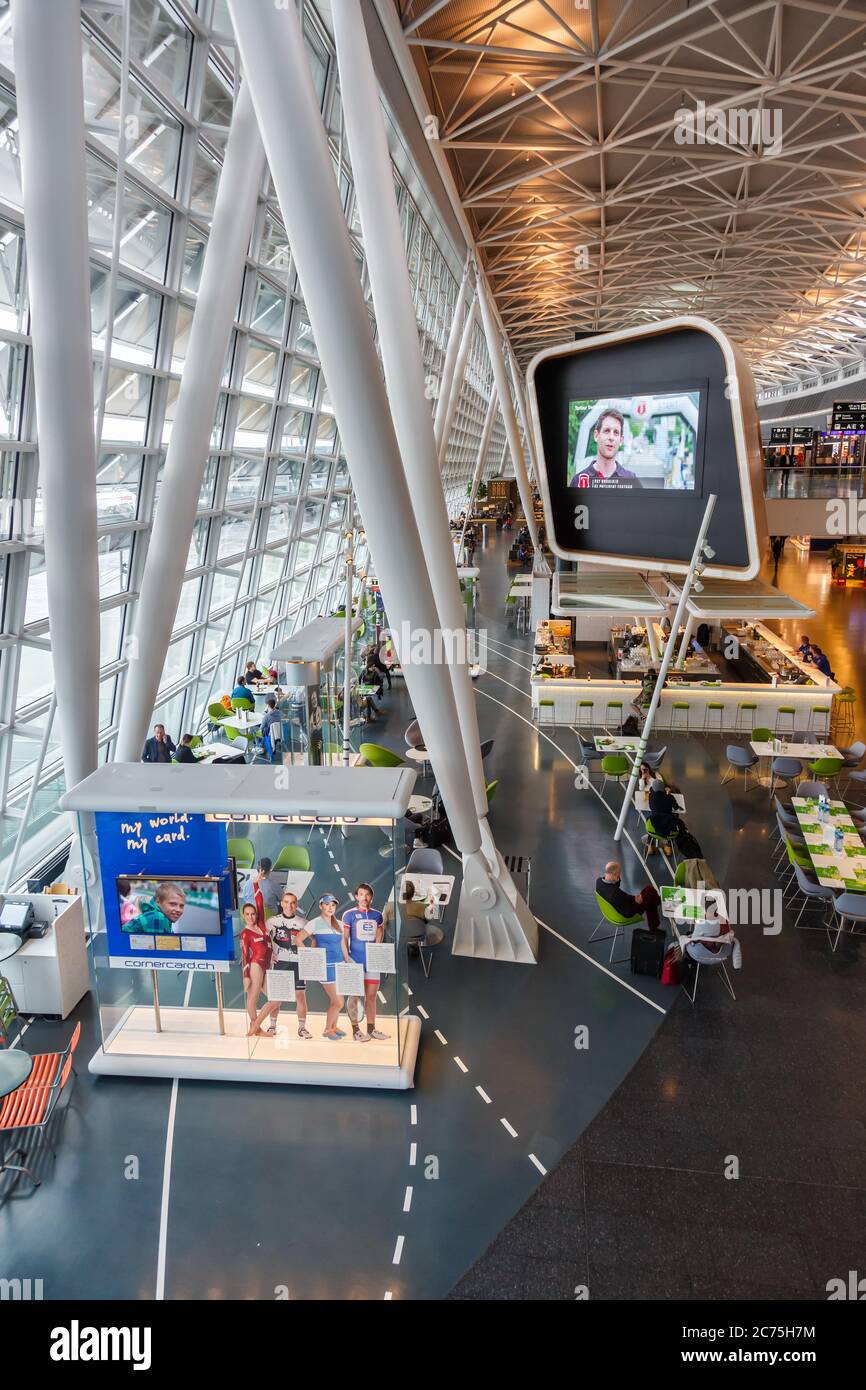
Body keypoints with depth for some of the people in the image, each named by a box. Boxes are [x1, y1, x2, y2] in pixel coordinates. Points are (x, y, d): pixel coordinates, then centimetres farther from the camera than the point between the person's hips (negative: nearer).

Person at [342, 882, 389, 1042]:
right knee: (354, 996, 0)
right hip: (355, 961, -4)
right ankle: (355, 1030, 8)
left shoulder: (377, 915, 9)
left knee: (371, 995, 8)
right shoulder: (349, 914, -3)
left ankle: (371, 1028, 16)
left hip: (372, 961, 4)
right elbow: (344, 938, -2)